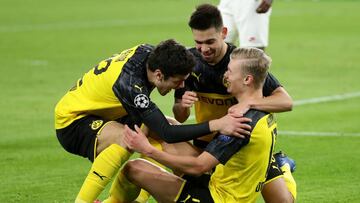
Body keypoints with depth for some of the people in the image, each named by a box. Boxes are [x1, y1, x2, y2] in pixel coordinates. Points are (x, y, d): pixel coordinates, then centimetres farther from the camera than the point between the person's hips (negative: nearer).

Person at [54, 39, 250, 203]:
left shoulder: (149, 52, -13)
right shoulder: (129, 84, -36)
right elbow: (167, 133, -35)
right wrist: (215, 125, -40)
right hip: (71, 120, -10)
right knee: (125, 138, -36)